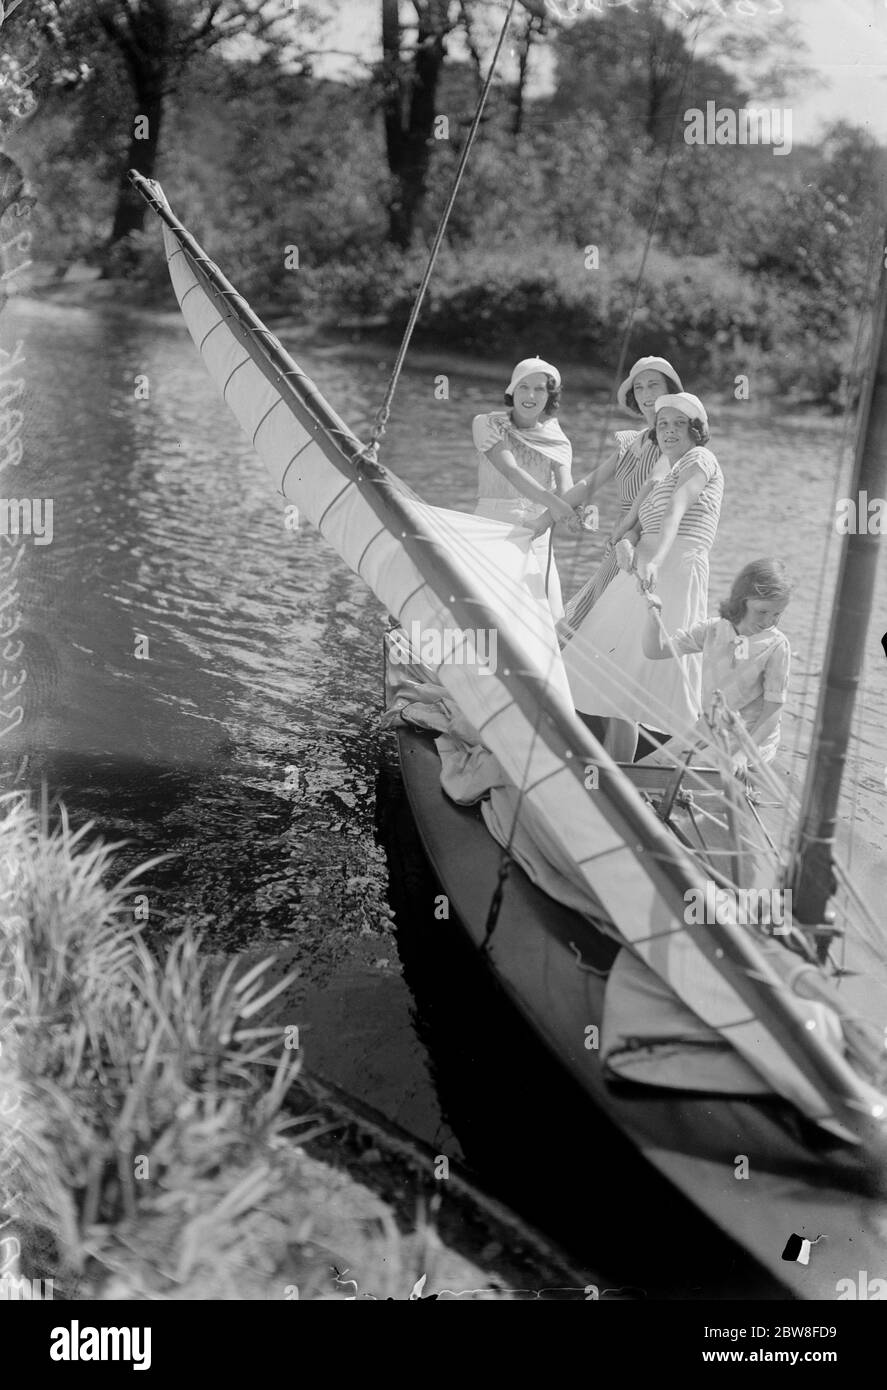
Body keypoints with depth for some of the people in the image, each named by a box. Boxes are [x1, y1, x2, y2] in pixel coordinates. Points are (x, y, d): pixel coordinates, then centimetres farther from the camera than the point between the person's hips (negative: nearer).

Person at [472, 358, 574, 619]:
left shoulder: (555, 437, 7)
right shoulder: (488, 424, -4)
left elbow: (565, 483, -8)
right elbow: (509, 470, -20)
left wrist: (572, 507, -33)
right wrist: (550, 500, -35)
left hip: (537, 535, 4)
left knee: (549, 617, 0)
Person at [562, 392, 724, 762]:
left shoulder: (700, 459, 2)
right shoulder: (659, 481, 28)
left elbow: (677, 510, -18)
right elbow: (626, 529, 17)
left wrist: (654, 558, -34)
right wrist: (624, 543, -9)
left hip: (675, 575, -8)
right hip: (641, 578, 8)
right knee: (614, 682, 7)